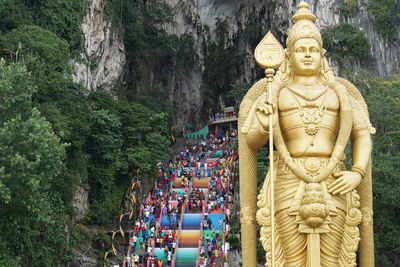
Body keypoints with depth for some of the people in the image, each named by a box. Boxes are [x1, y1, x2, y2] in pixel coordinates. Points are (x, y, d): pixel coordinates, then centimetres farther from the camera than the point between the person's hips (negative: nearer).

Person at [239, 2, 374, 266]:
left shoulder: (338, 92, 12)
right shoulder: (274, 93, 8)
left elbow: (362, 135, 9)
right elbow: (251, 141, 3)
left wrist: (358, 173, -9)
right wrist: (264, 127, -21)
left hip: (331, 188, 2)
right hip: (289, 187, -1)